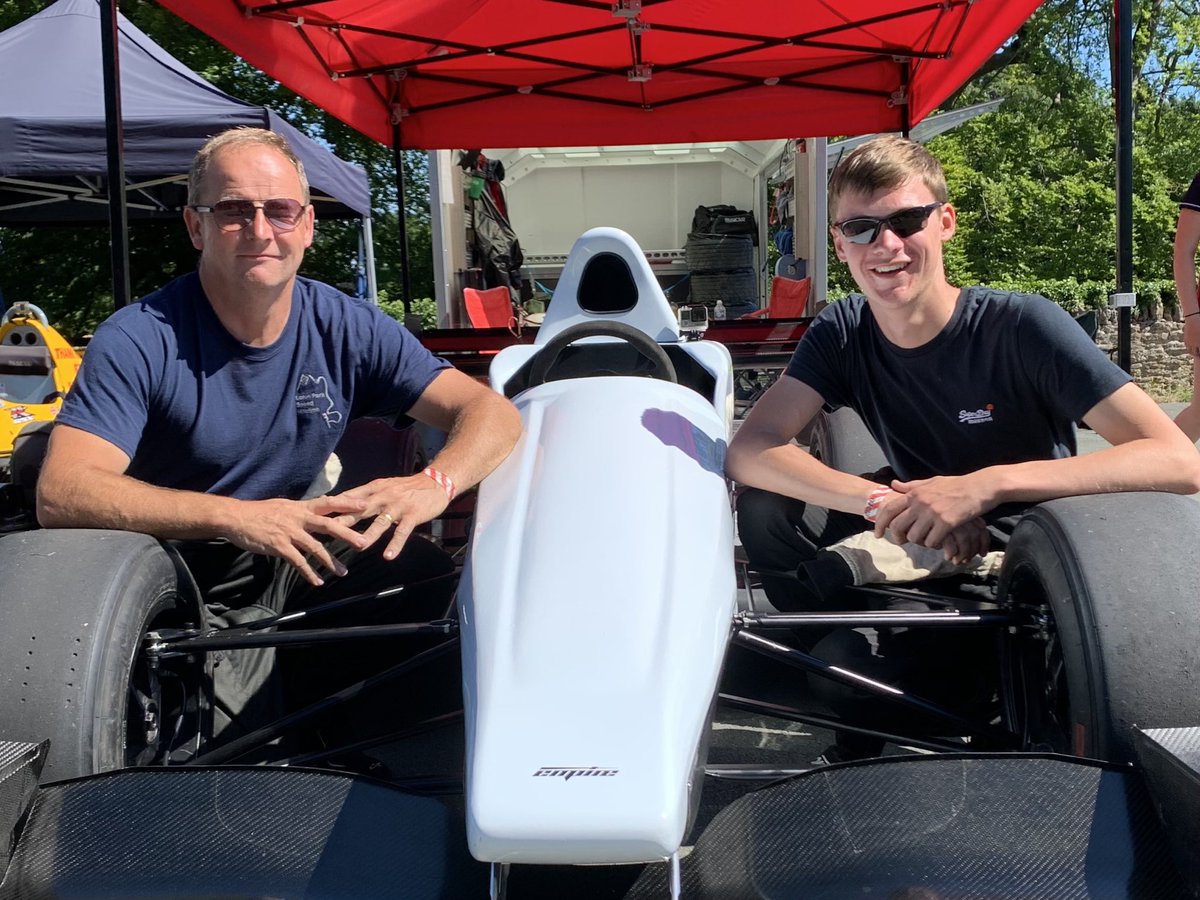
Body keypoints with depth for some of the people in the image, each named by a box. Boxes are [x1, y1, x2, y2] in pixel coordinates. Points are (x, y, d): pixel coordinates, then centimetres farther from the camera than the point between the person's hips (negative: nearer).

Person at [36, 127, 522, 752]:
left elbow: (489, 411, -8)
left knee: (431, 580, -18)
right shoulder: (137, 342, -16)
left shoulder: (345, 328, -6)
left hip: (303, 554, 4)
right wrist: (236, 515, -39)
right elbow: (61, 493, -27)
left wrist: (434, 483, -32)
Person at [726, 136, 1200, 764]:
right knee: (767, 511, -16)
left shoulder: (1024, 328, -22)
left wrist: (985, 484, -42)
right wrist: (887, 502, -37)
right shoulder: (842, 334, -10)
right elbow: (748, 451, -22)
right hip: (927, 543, 5)